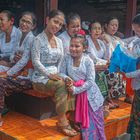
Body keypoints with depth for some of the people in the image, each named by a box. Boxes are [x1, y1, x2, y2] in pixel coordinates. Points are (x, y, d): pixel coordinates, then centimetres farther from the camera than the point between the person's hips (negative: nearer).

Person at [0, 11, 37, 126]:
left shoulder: (30, 38, -11)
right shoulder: (22, 36, 16)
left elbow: (24, 60, -17)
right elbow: (16, 58, 15)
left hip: (27, 77, -8)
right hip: (19, 74, 8)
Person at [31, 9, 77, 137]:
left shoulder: (59, 41, 13)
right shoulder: (39, 39, -7)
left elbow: (61, 61, 11)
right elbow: (36, 61, -13)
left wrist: (58, 74, -5)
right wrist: (49, 75, -19)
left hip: (55, 76, 6)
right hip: (41, 78, -6)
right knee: (61, 85, -33)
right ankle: (62, 122, -25)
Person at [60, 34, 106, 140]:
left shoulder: (88, 61, -11)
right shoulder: (67, 59, -1)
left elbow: (90, 81, -15)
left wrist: (75, 90, -21)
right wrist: (66, 78, -20)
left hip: (90, 95, -2)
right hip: (78, 96, 2)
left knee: (94, 122, 6)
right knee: (86, 124, 4)